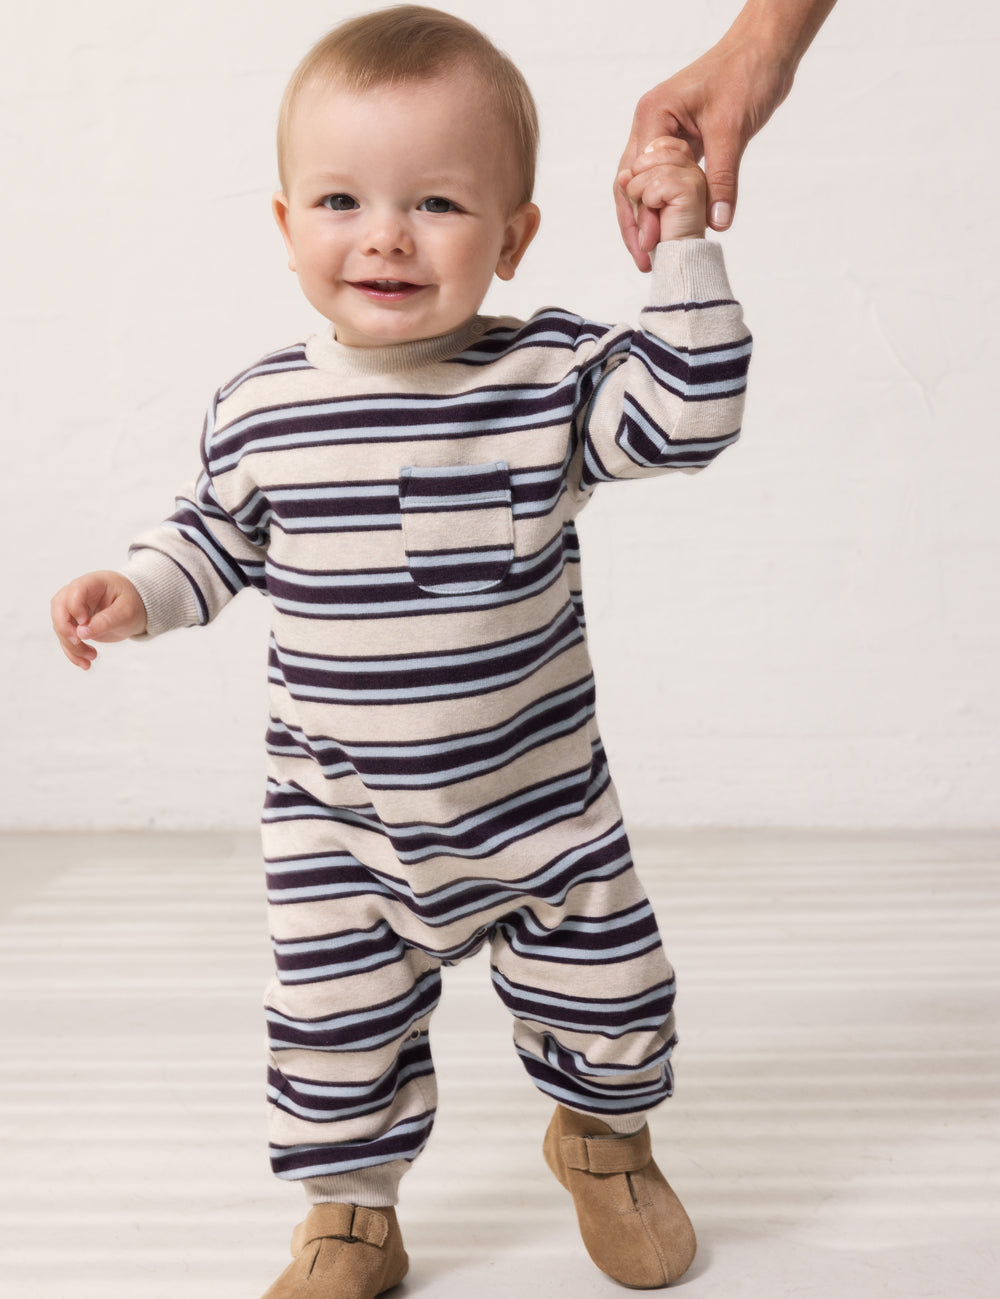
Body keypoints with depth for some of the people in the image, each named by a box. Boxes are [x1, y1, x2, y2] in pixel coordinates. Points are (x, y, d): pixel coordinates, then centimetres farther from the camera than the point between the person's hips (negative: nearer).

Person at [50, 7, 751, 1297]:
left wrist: (685, 250, -20)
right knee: (333, 1025, 6)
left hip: (540, 801, 0)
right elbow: (215, 535, 8)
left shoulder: (551, 376, -10)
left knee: (607, 997, 14)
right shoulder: (258, 411, -6)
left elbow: (688, 417, -16)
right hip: (339, 821, 1)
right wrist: (133, 590, -8)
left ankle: (603, 1137, 47)